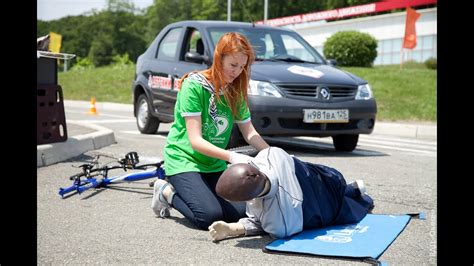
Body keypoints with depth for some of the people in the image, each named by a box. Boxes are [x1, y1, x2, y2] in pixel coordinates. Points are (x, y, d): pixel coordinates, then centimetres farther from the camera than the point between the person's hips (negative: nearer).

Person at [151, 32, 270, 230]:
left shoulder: (236, 92, 4)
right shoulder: (194, 85, -17)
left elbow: (250, 133, 4)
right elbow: (195, 140, -22)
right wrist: (231, 156, -35)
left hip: (216, 165, 7)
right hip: (184, 159, -7)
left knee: (241, 212, -13)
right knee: (210, 216, -26)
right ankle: (167, 192, 4)